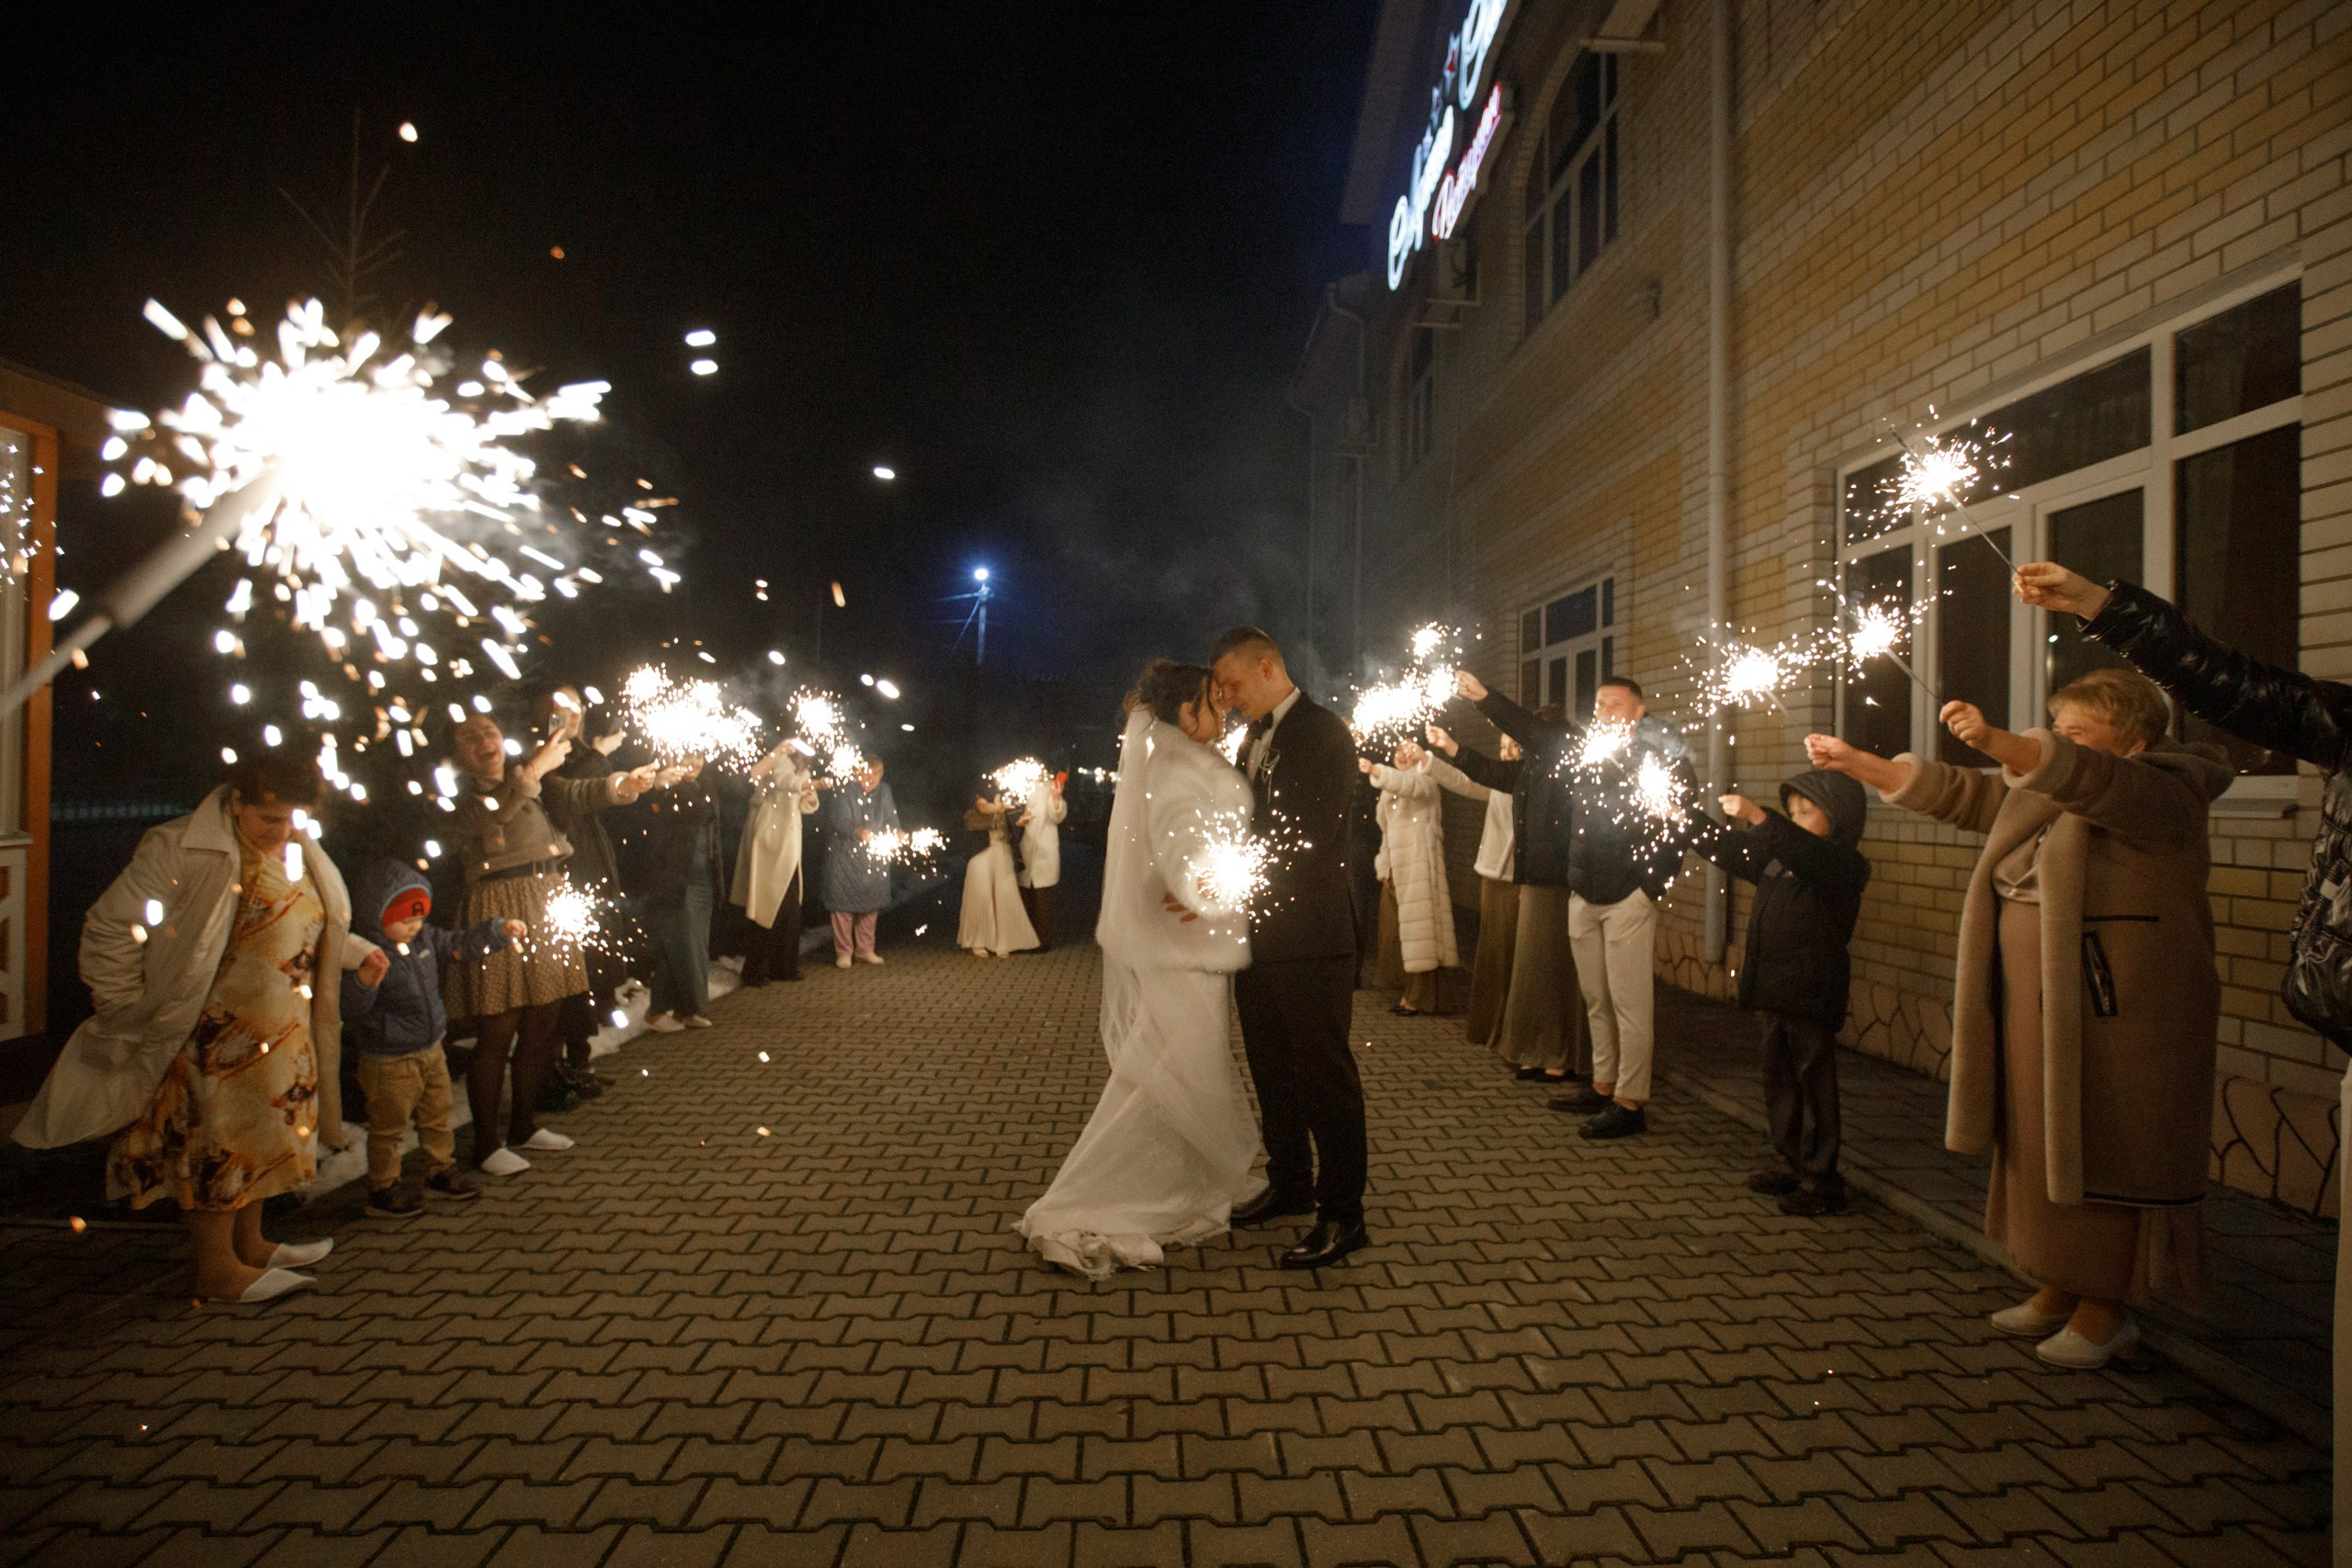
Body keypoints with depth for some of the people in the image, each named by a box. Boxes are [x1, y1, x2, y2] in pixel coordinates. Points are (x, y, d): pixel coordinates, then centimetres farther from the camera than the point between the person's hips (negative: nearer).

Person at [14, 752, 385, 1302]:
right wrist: (126, 1018, -13)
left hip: (283, 1033, 8)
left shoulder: (300, 851, 6)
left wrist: (358, 951, 8)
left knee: (264, 1136, 18)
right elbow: (110, 930, -15)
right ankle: (217, 1269, 15)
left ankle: (249, 1244, 34)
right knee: (217, 1139, 2)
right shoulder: (183, 850, -18)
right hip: (211, 1035, -7)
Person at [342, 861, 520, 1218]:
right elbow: (352, 1010, -29)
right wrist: (365, 983, -47)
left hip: (431, 1051, 8)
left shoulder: (425, 938, 0)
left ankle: (441, 1172, 35)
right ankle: (383, 1190, 22)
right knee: (387, 1129, 7)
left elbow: (461, 945, 13)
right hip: (388, 1063, -8)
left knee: (437, 1118, 20)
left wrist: (500, 931, 2)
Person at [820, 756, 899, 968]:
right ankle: (843, 952, 12)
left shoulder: (883, 791, 6)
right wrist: (857, 832, -36)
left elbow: (890, 818, 3)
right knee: (843, 902, 0)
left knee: (871, 903, 10)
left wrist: (896, 832, -18)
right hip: (846, 855, -5)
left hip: (874, 859, 5)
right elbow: (839, 820, -19)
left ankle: (865, 950, 23)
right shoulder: (843, 791, -10)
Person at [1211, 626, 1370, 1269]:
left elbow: (1308, 837, -20)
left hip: (1309, 938, -8)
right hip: (1259, 935, 8)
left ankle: (1342, 1214, 11)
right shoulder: (1253, 741, 15)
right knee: (1273, 1071, 17)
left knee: (1325, 1075, 0)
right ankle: (1289, 1185, 33)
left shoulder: (1323, 732, -11)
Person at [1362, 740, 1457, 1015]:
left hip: (1419, 867, -8)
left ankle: (1419, 998, -5)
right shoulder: (1389, 793, 21)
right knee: (1395, 934, 7)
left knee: (1416, 931, -8)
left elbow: (1408, 784, -28)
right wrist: (1385, 869, 12)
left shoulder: (1425, 781, -3)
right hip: (1396, 869, 8)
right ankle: (1406, 992, 16)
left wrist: (1375, 770, -43)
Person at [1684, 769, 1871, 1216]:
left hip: (1812, 997, -8)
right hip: (1774, 993, 9)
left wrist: (1758, 818, -41)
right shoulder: (1779, 857, 14)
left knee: (1814, 1083, 0)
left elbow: (1806, 853, -32)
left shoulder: (1843, 864, -11)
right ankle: (1793, 1165, 27)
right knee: (1779, 1082, 15)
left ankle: (1822, 1179, 10)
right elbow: (1731, 850, 20)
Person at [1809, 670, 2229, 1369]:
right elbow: (1955, 793, 12)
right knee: (2043, 1146, 13)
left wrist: (1996, 742, -47)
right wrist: (1856, 763, 4)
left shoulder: (2160, 793, -10)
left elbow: (2085, 777, -30)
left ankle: (2105, 1310, 15)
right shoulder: (2040, 791, 14)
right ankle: (2057, 1291, 26)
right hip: (2037, 1003, 8)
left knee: (2100, 1153, 1)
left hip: (2113, 1011, -8)